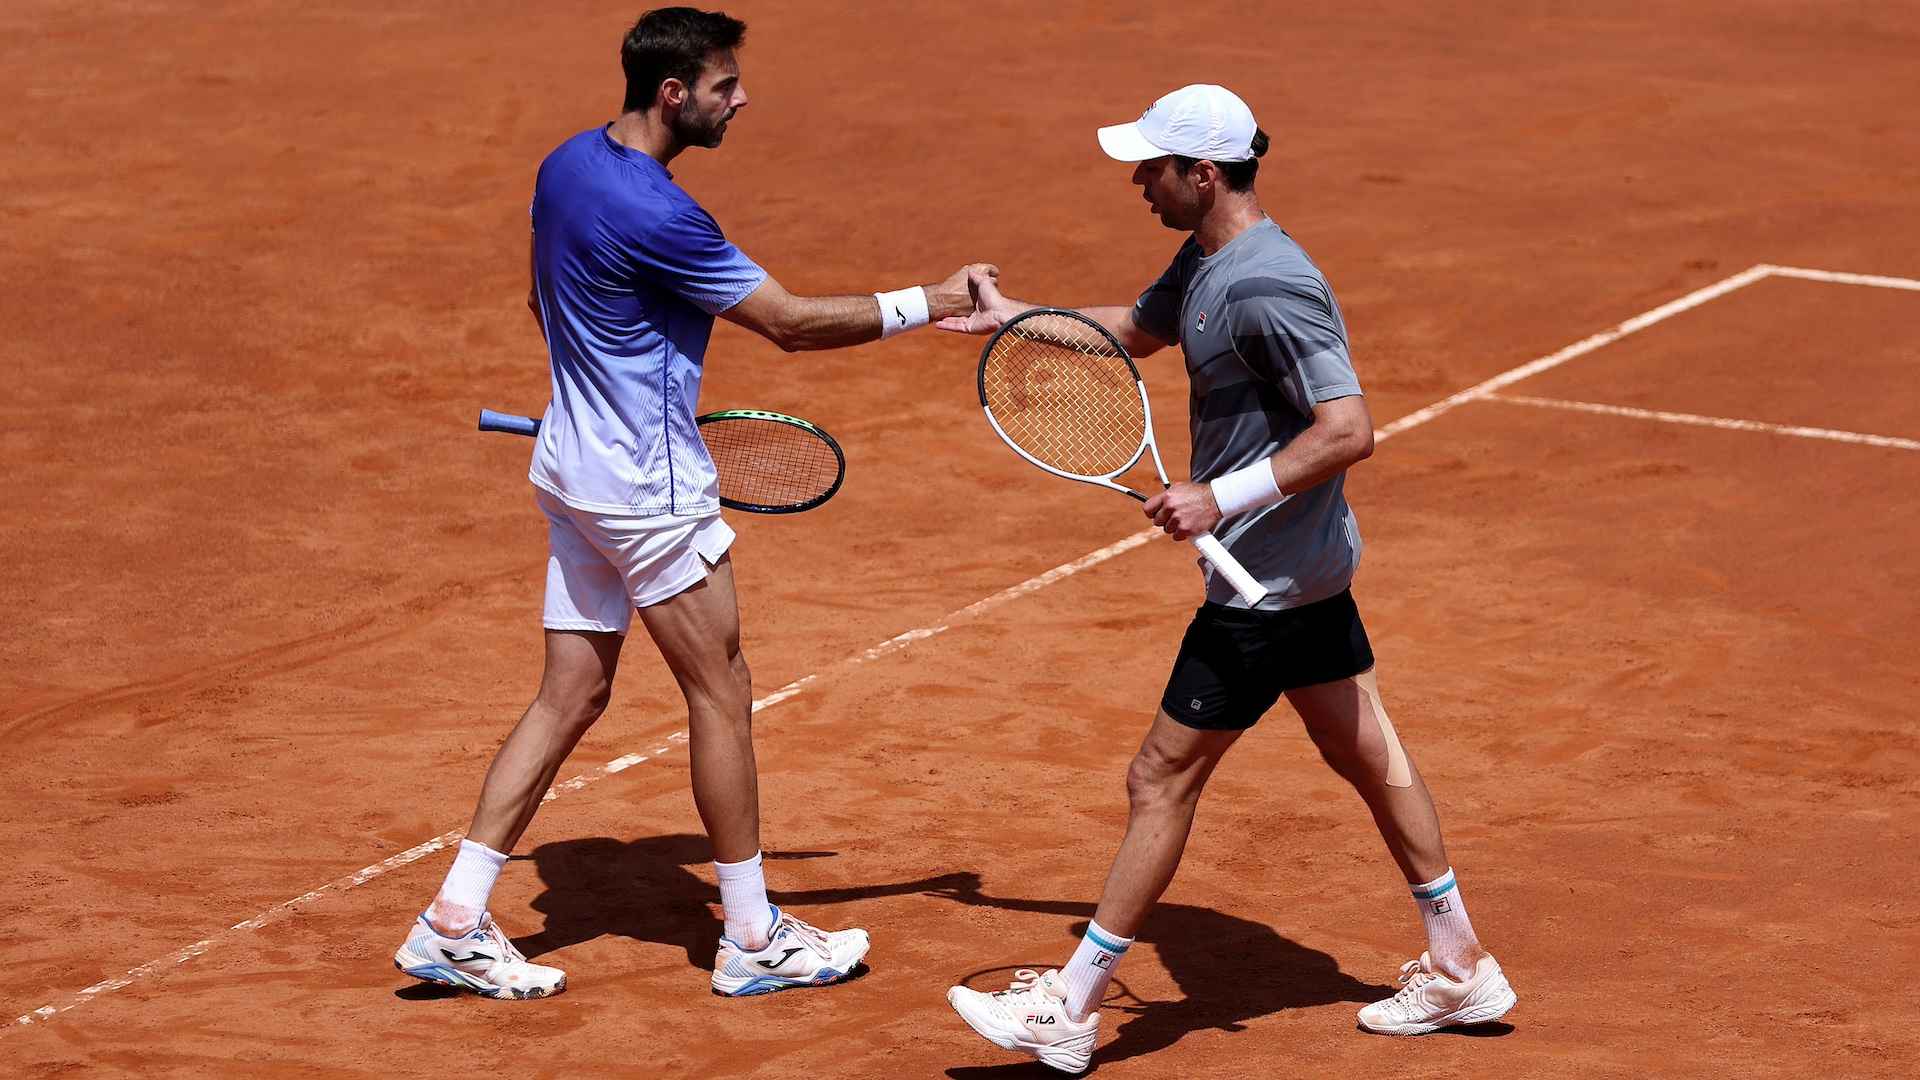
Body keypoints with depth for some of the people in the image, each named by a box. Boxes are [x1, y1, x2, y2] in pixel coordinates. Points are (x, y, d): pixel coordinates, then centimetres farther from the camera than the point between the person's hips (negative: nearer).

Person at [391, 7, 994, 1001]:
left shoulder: (567, 165, 5)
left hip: (575, 464, 9)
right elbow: (791, 324, -19)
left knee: (572, 695, 11)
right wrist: (929, 304, -12)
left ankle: (454, 921, 10)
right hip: (648, 489, -9)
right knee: (721, 693, 4)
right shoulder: (655, 216, -24)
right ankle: (753, 938, 14)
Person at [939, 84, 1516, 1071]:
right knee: (1363, 749, 18)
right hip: (1311, 570, 10)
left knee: (1162, 778, -2)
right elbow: (1138, 329, 27)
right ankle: (1460, 966, 28)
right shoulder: (1204, 262, 6)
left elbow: (1350, 431, -28)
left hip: (1264, 587, -10)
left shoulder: (1267, 290, -26)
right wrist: (1017, 318, 22)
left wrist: (1222, 497, -27)